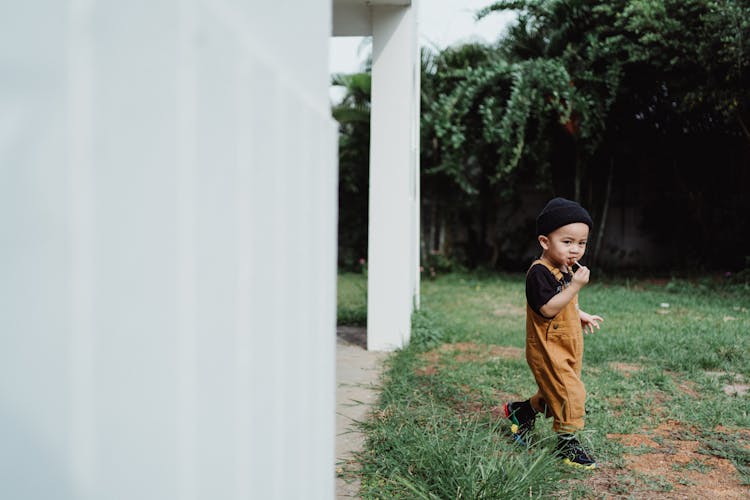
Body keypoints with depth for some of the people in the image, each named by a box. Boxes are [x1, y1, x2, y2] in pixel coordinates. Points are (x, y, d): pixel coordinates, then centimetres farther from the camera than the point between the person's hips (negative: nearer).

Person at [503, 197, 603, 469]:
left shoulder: (567, 270, 11)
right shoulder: (539, 272, -20)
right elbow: (547, 309, -29)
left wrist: (580, 315, 16)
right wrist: (575, 285, -30)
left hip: (568, 347, 10)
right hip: (547, 348, -10)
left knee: (554, 394, 18)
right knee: (570, 393, -11)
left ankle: (521, 411, 38)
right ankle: (567, 443, 4)